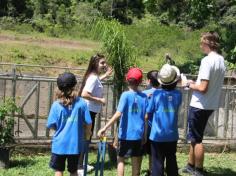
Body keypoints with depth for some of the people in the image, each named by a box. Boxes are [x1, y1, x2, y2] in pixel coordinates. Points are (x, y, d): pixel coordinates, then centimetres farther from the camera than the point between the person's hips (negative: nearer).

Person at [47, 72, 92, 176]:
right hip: (75, 144, 1)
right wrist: (87, 134, 16)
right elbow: (88, 123, -5)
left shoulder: (56, 105, -10)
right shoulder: (81, 103, -9)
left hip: (59, 144, -1)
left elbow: (51, 125, -6)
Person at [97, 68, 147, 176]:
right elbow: (146, 117, 2)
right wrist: (145, 134, 14)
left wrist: (105, 128, -21)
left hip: (126, 134, -3)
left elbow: (118, 114, -21)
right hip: (138, 134, 3)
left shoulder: (126, 95, -11)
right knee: (136, 160, 12)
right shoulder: (144, 97, 0)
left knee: (120, 159, 11)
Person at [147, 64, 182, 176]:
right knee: (172, 161, 15)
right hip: (172, 135, 3)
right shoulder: (178, 94, -3)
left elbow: (149, 112, -6)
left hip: (157, 135, -3)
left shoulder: (156, 93, -11)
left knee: (157, 163, 3)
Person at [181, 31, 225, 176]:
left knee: (197, 139, 4)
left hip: (200, 105, -9)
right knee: (195, 137, 20)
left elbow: (203, 88, -25)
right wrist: (195, 83, 13)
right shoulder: (221, 60, 7)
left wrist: (190, 85, -7)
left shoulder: (207, 60, -21)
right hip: (211, 104, 9)